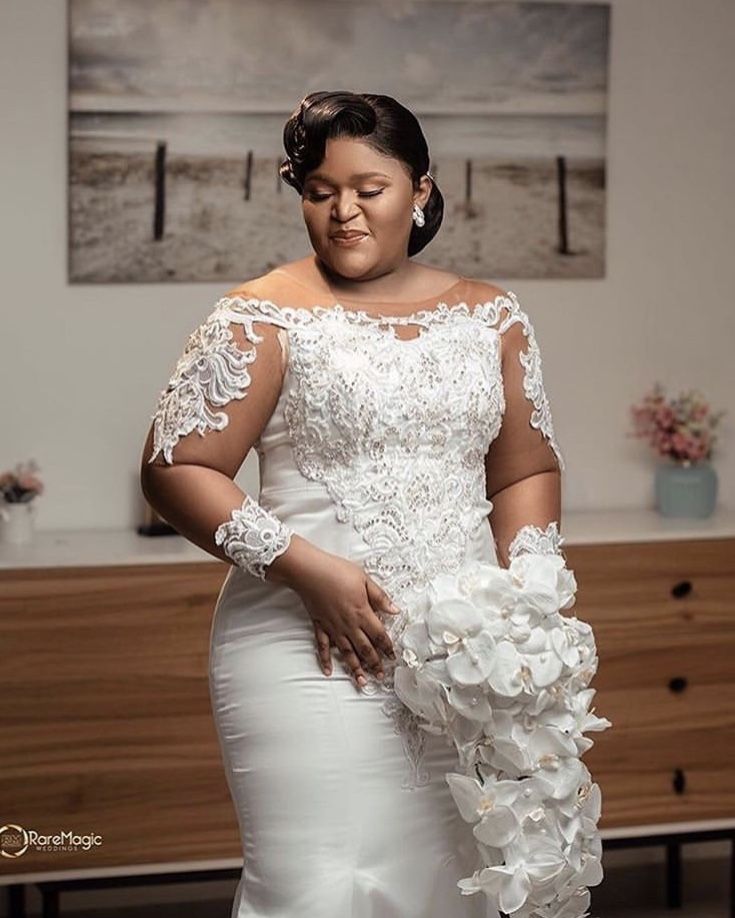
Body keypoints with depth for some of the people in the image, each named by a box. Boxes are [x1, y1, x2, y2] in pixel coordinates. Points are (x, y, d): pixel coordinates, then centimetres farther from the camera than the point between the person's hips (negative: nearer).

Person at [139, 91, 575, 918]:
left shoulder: (489, 316, 11)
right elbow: (174, 468, -6)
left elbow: (527, 469, 16)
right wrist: (307, 568, -16)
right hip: (314, 656, -4)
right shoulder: (263, 318, -2)